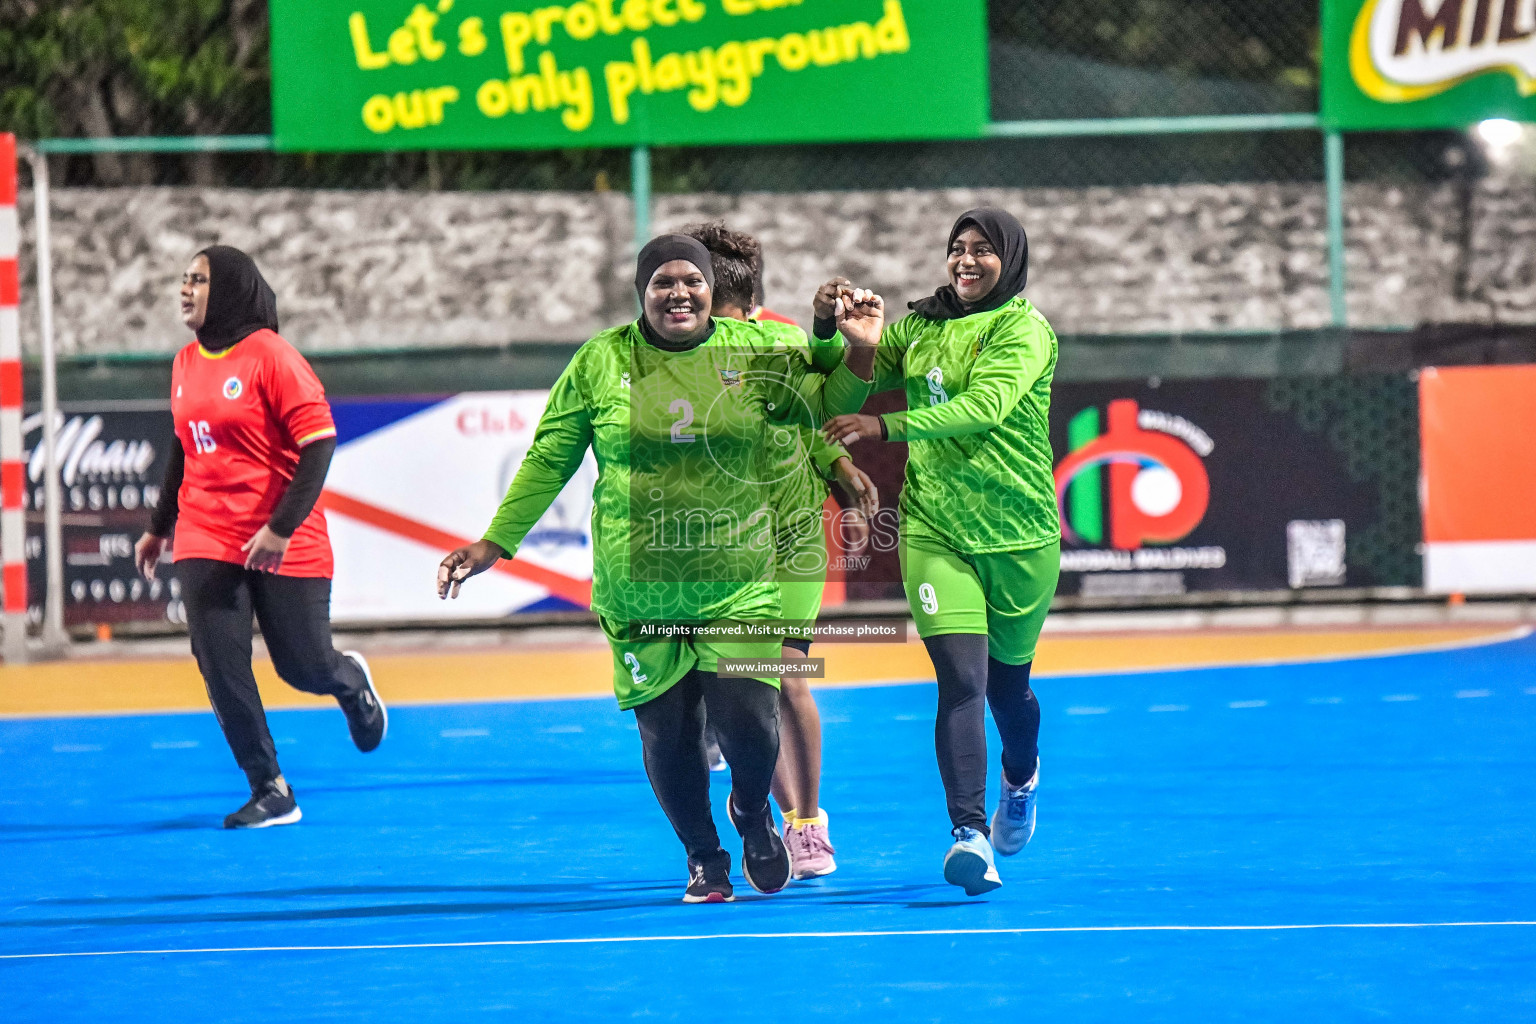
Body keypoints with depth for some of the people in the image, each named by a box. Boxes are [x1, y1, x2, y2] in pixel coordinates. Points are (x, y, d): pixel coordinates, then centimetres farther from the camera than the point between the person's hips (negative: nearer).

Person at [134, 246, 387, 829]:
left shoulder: (270, 356, -12)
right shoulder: (187, 364, 8)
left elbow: (320, 442, -15)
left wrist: (282, 527, -21)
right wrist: (158, 527, 24)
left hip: (285, 547, -5)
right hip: (205, 542, 5)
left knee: (304, 668, 4)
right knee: (221, 670, -6)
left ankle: (351, 681, 41)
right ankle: (271, 794, 3)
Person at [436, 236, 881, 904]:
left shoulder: (754, 352, 2)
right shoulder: (601, 362, 1)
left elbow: (825, 408, 12)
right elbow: (549, 460, 8)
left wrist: (859, 354, -7)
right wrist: (494, 544, 7)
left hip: (738, 583, 0)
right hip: (637, 591, 0)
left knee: (747, 721, -11)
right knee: (666, 735, 1)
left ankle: (752, 814, 24)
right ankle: (704, 859, 27)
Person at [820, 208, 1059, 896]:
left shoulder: (1024, 329, -7)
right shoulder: (919, 328, 9)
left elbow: (983, 406, -23)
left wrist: (886, 426, -30)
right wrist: (827, 331, -4)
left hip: (1018, 535, -2)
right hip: (934, 529, 2)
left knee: (1006, 679, 16)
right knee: (959, 679, -15)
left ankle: (1020, 778, 48)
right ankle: (969, 832, -21)